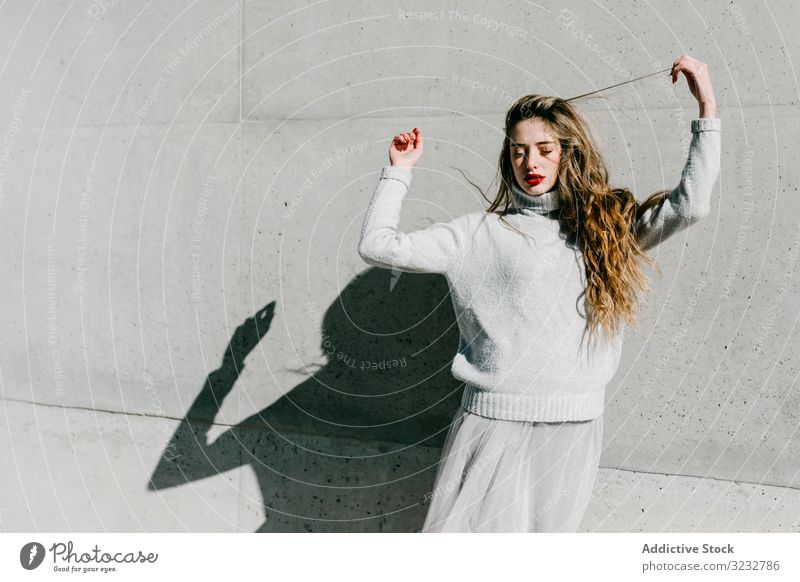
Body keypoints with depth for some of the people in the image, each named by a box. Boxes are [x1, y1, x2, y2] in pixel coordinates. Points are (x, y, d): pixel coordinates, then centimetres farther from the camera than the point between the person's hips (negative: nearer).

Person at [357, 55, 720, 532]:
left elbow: (690, 204, -2)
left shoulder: (611, 225, 10)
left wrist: (707, 107, -2)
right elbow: (377, 246, -1)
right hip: (494, 421, -1)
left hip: (574, 429, 2)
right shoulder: (481, 233, 3)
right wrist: (399, 171, 6)